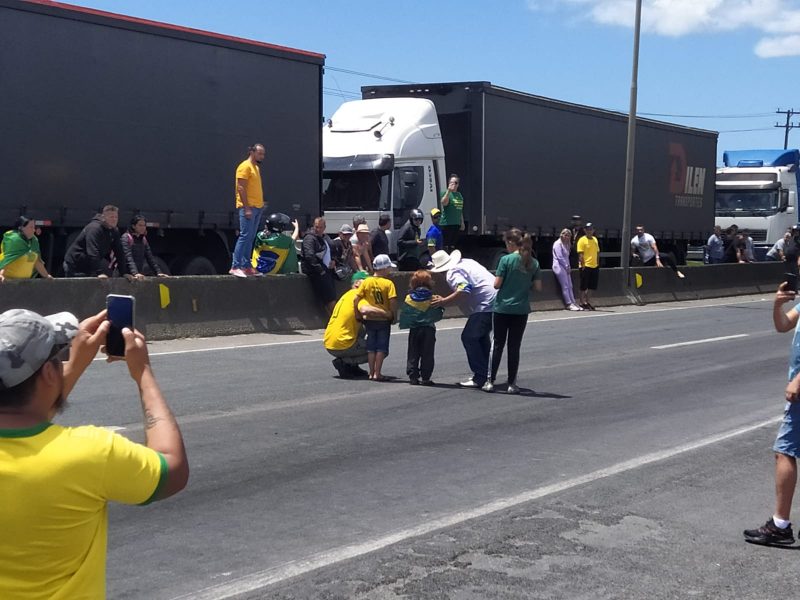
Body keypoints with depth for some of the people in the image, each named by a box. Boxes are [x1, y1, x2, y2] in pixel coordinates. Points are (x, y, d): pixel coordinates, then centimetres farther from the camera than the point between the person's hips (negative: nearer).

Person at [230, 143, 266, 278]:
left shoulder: (256, 167, 20)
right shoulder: (245, 166, -9)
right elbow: (241, 188, -16)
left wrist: (261, 204, 16)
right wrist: (247, 208, -21)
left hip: (257, 207, 9)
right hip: (248, 207, -9)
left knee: (250, 238, 9)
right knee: (245, 236, -12)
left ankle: (246, 266, 11)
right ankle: (235, 267, -12)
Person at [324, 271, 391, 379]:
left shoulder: (347, 295, 19)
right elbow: (365, 310, -31)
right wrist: (388, 314, -25)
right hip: (341, 346, -9)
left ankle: (352, 366, 19)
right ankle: (344, 362, -3)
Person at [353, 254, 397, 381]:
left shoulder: (366, 281, -1)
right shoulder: (388, 283, -12)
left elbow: (356, 299, -4)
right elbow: (393, 302, -18)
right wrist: (394, 316, -4)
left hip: (370, 319, 3)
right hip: (384, 319, -3)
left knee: (371, 347, 13)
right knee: (382, 347, 5)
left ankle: (371, 373, 16)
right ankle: (377, 374, 3)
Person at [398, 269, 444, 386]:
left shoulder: (409, 298, -3)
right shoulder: (433, 299, -8)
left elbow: (404, 314, 0)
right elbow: (438, 314, -5)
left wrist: (404, 325, 13)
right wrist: (441, 308, 14)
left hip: (414, 329, 2)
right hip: (429, 329, -2)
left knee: (413, 354, 10)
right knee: (427, 355, 4)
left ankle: (413, 376, 7)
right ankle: (425, 377, 2)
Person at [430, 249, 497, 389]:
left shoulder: (453, 273, -10)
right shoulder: (467, 262, 20)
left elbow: (464, 291, -26)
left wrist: (443, 302, -19)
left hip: (486, 306, -10)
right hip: (498, 301, 10)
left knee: (469, 338, -7)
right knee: (482, 337, 22)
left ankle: (480, 378, -9)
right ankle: (486, 374, 27)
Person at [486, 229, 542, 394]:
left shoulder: (506, 260, -11)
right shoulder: (533, 263, 2)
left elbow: (496, 284, -12)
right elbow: (538, 287, 3)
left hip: (502, 308, -3)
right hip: (521, 310, 3)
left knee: (498, 344, 8)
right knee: (514, 346, 8)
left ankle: (491, 382, 10)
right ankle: (512, 384, 9)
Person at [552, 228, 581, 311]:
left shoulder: (566, 245, 19)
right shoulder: (558, 244, -9)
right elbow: (560, 257, -15)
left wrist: (568, 267, 10)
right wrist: (566, 266, -10)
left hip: (566, 268, 9)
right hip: (559, 267, -9)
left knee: (570, 286, 6)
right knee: (565, 286, -9)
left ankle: (573, 303, 7)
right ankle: (569, 304, -8)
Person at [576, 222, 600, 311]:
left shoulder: (595, 239, 13)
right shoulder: (582, 240, -7)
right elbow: (580, 254, -12)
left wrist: (597, 264, 13)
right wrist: (583, 265, -17)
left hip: (594, 266, 6)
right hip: (585, 266, -6)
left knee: (590, 286, 10)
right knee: (584, 286, -2)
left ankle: (587, 302, 19)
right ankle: (582, 303, 4)